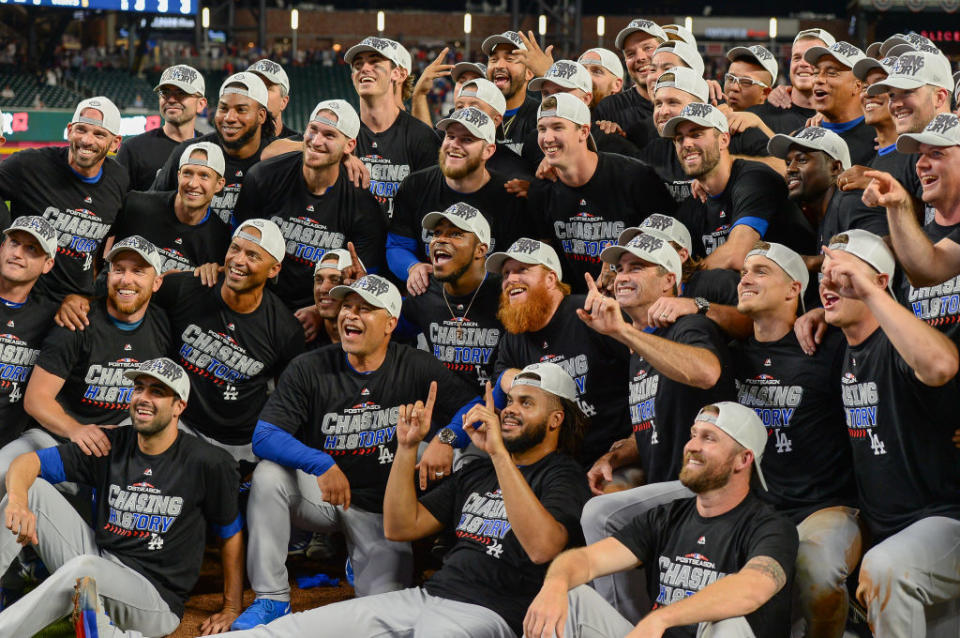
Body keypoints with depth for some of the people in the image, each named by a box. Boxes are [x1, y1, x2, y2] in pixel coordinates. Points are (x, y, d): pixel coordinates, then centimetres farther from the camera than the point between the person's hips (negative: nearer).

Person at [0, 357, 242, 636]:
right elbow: (28, 462, -3)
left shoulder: (207, 463, -7)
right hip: (98, 562, 5)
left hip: (158, 602, -5)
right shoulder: (111, 446, 3)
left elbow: (230, 532, 3)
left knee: (84, 569, -38)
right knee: (33, 488, -7)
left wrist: (231, 609, 1)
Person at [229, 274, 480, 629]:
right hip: (320, 496, 0)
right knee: (270, 473, -29)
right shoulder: (309, 370, -8)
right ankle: (272, 600, -19)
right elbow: (264, 437, -17)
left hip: (383, 512, 0)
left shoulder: (418, 369, -4)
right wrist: (321, 464, -34)